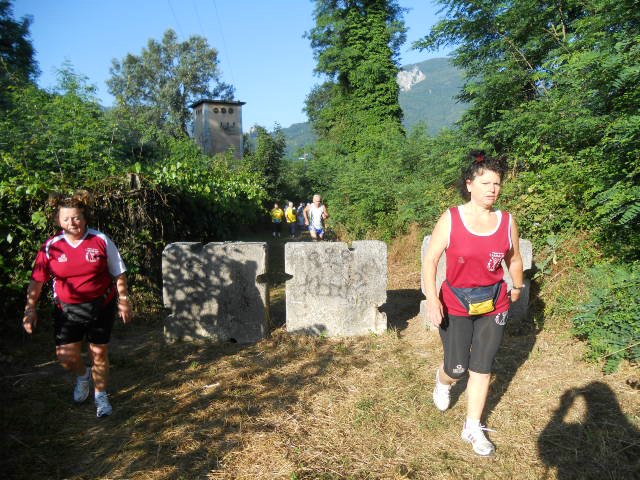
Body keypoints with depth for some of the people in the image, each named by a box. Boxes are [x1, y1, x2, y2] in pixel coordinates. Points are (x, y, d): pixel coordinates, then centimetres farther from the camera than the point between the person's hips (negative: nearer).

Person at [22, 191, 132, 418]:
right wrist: (30, 308, -5)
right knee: (65, 357, 1)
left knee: (99, 354, 7)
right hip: (67, 309, 2)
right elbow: (37, 280, 2)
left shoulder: (101, 241, -8)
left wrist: (123, 302, -2)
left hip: (101, 306, -1)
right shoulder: (51, 246, -4)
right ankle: (83, 375, 38)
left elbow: (118, 274, -1)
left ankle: (100, 396, 31)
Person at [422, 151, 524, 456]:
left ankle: (473, 428, 27)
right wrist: (432, 299, -22)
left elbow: (514, 259, 13)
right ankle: (443, 380, 43)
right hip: (455, 305, -2)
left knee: (481, 369, 9)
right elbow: (430, 260, -13)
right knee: (457, 369, 4)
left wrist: (517, 288, 26)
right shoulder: (451, 219, -12)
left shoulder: (507, 222, -3)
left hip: (494, 306, 3)